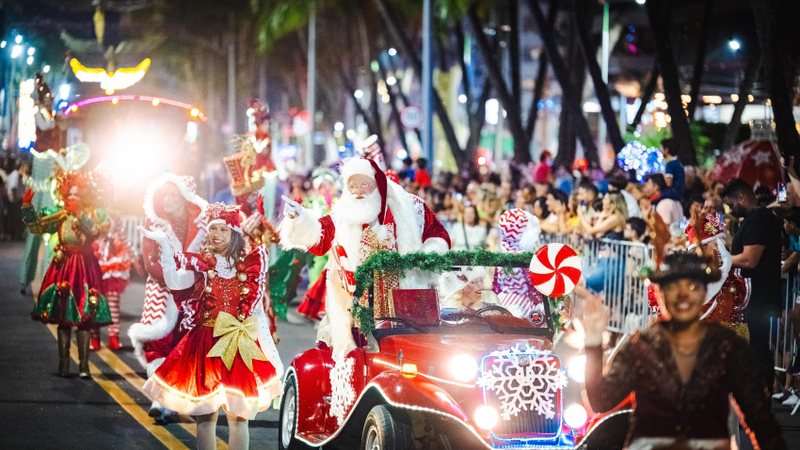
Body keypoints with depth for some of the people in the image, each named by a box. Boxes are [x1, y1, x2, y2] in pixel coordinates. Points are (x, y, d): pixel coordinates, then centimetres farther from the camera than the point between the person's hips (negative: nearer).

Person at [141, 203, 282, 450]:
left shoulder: (249, 266, 5)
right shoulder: (199, 264, 3)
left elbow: (259, 313, 8)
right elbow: (174, 282, -17)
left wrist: (270, 351, 4)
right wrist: (164, 245, -23)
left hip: (240, 346, 0)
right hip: (205, 344, 0)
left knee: (239, 415, 3)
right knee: (205, 414, 2)